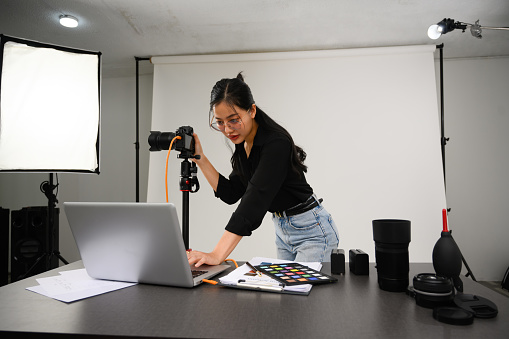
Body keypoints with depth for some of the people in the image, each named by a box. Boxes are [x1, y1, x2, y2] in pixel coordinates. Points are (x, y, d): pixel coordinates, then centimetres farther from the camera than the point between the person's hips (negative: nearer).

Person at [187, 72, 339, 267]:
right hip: (282, 231, 8)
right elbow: (230, 194, 2)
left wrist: (217, 255, -40)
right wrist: (200, 158, -5)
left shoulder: (276, 143, -26)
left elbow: (255, 200, -35)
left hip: (312, 230, -8)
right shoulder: (242, 144, 0)